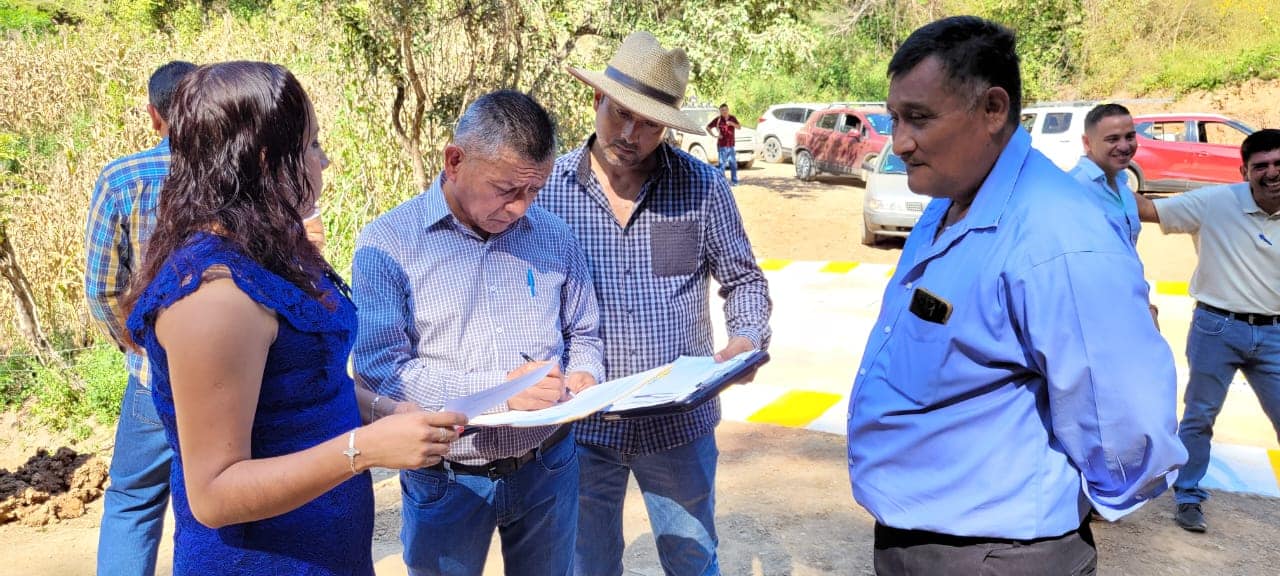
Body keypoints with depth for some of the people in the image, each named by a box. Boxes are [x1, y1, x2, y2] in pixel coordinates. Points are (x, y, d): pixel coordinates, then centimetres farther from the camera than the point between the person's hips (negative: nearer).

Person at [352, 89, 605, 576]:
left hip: (549, 468, 4)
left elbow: (582, 334, 13)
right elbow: (380, 368, -19)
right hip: (445, 480, -3)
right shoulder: (387, 243, -12)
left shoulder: (553, 236, 2)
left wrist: (583, 376, -10)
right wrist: (502, 390, -27)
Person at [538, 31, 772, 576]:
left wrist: (747, 338, -15)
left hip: (679, 422, 0)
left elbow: (743, 279, 4)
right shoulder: (549, 187, -6)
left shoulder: (702, 186, -6)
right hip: (581, 421, 1)